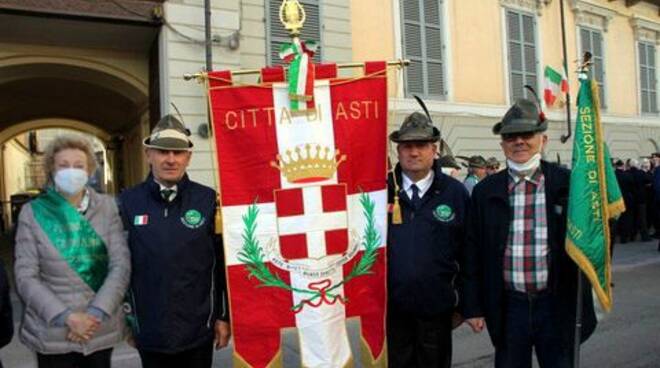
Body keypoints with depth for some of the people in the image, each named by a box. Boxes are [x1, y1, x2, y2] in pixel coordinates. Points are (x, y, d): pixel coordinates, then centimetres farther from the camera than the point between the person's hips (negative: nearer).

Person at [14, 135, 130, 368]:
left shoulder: (107, 207, 1)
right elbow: (25, 277, -6)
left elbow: (121, 265, -5)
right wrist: (66, 317, -16)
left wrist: (97, 313, -15)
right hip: (53, 332, -1)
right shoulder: (33, 212, -1)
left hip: (101, 328, 1)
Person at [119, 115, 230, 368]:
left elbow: (223, 263, -1)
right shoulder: (128, 202, -1)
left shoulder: (208, 200, -4)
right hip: (149, 333, 1)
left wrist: (223, 316, 0)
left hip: (198, 330, -1)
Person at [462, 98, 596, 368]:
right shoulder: (485, 191, 0)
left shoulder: (568, 184, -3)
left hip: (558, 305, 0)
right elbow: (473, 252, 3)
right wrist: (473, 306, 2)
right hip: (509, 308, 1)